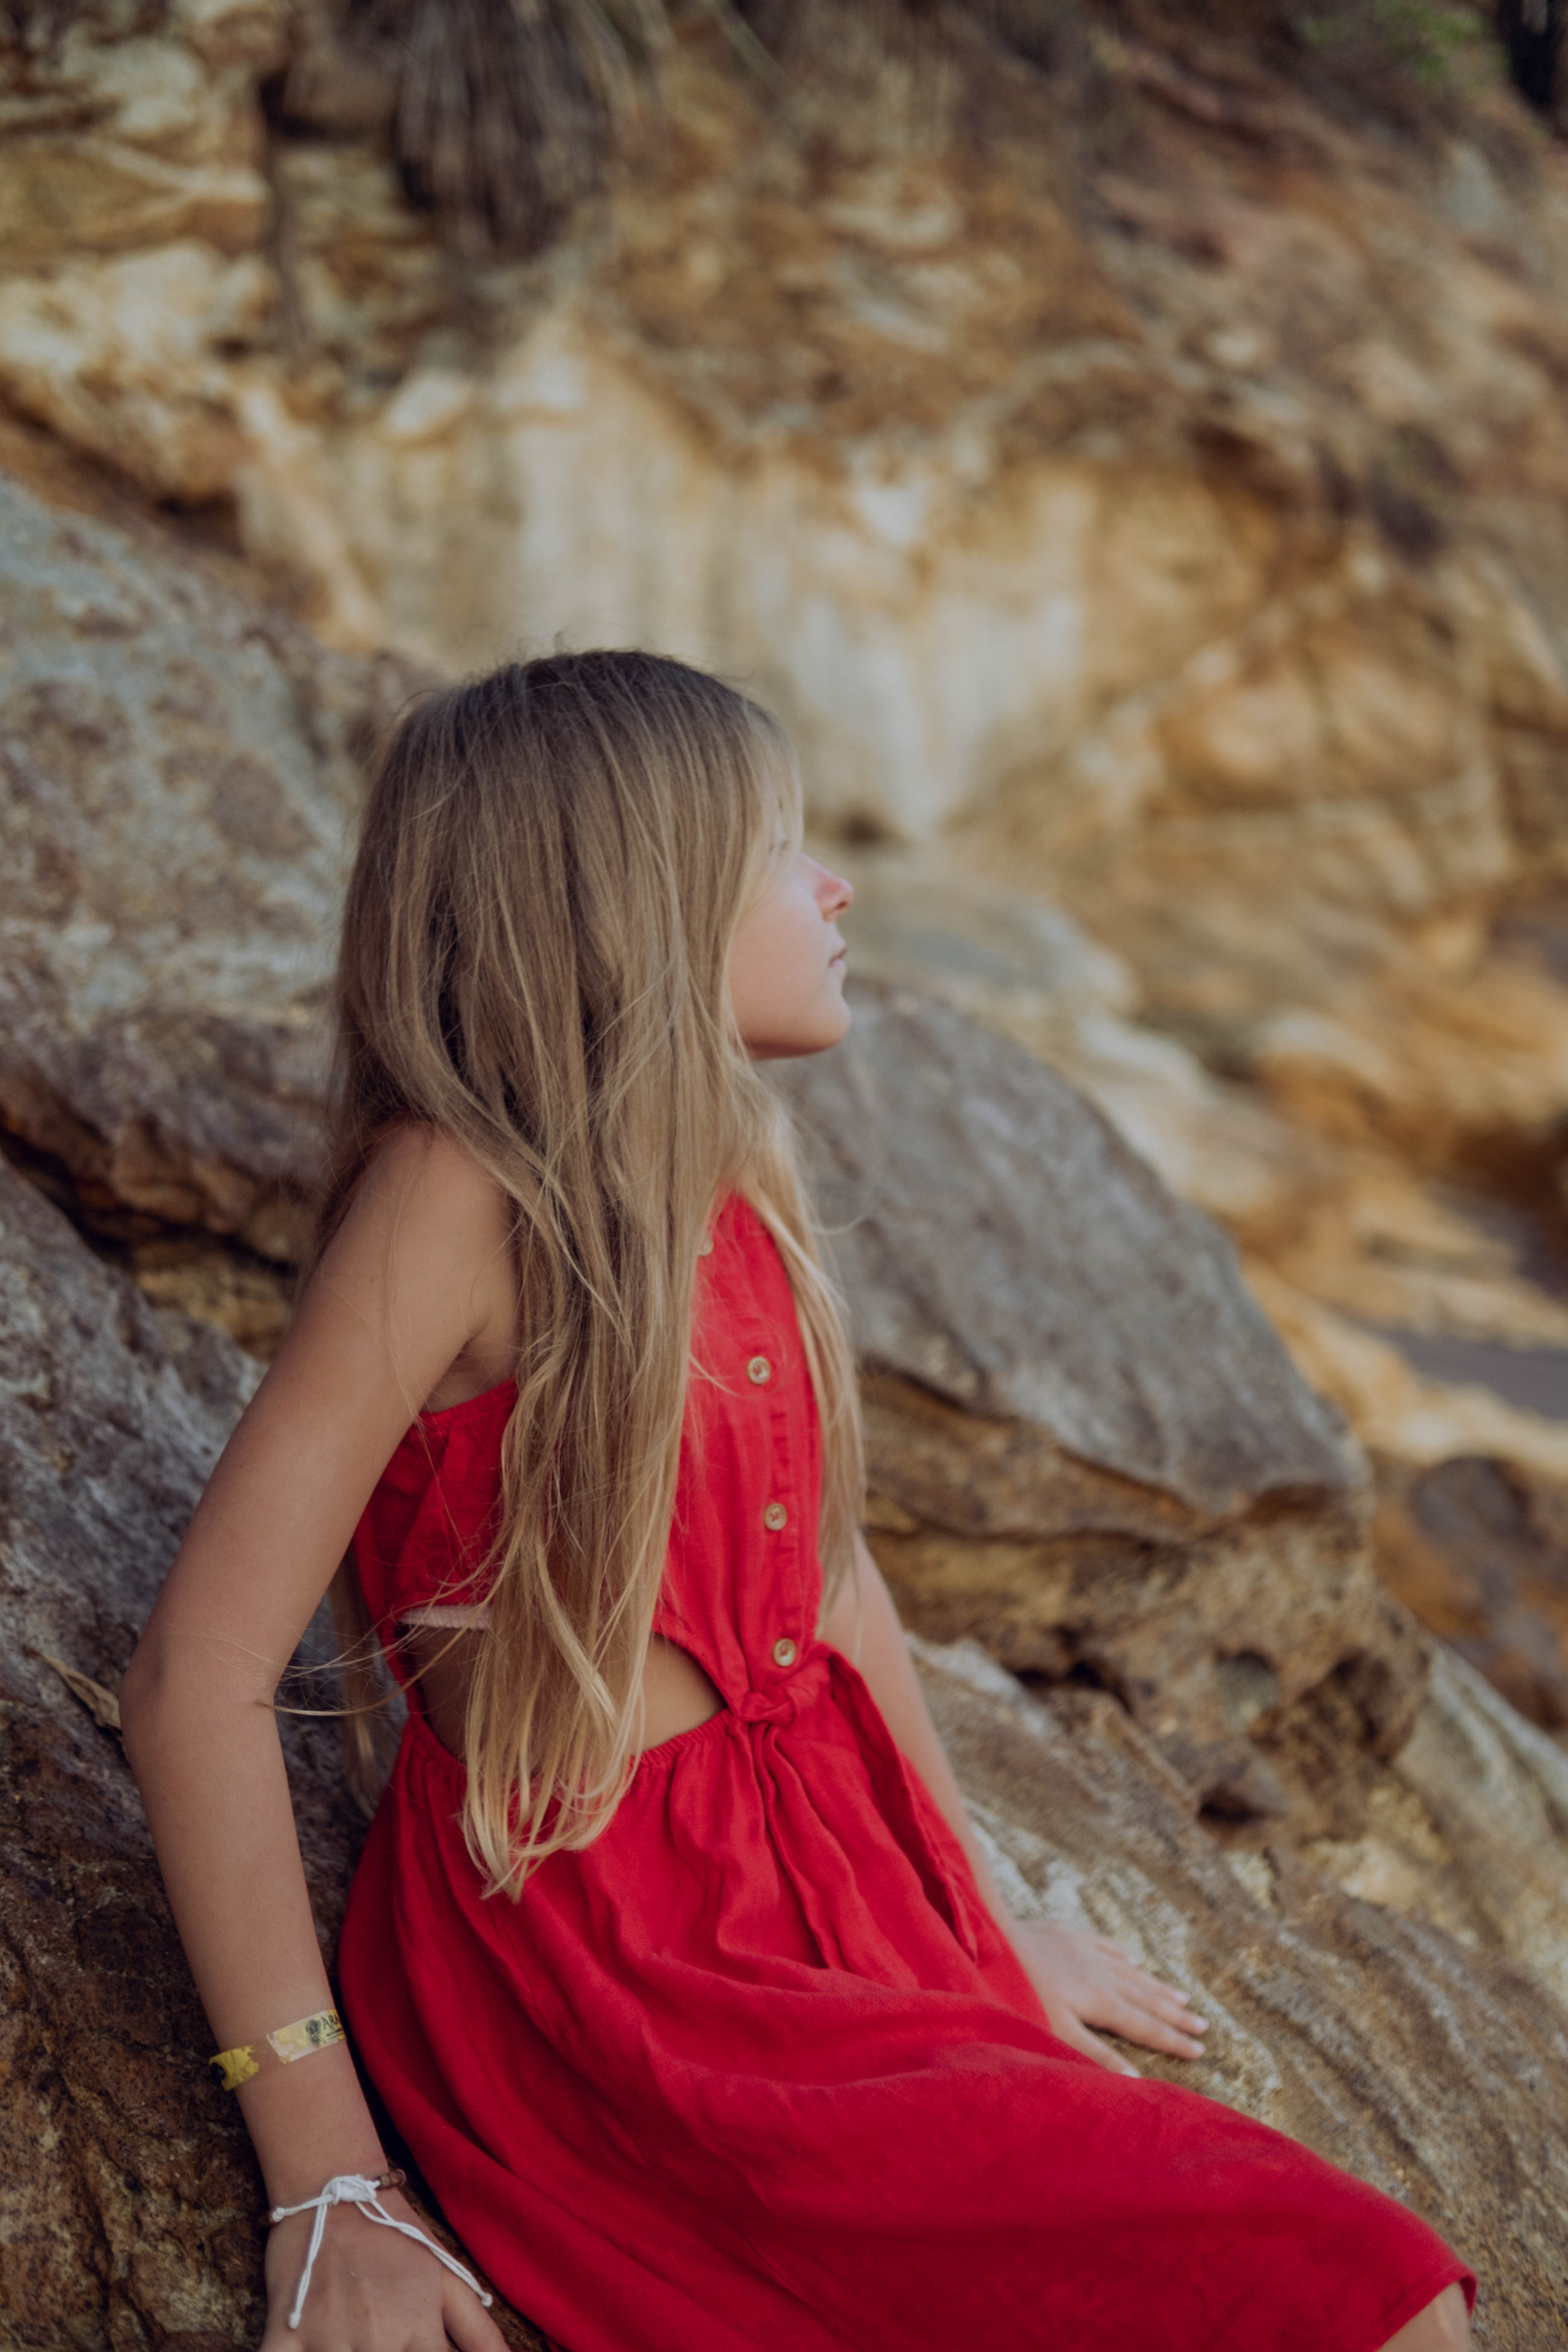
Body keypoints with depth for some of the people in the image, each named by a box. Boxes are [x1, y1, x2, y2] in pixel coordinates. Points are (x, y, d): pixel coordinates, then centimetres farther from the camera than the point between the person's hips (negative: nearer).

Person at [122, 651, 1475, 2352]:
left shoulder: (714, 1178, 7)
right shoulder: (458, 1192, -17)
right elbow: (197, 1682, -19)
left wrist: (988, 1917, 25)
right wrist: (329, 2201, -18)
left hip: (835, 1892, 7)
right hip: (605, 1977, -7)